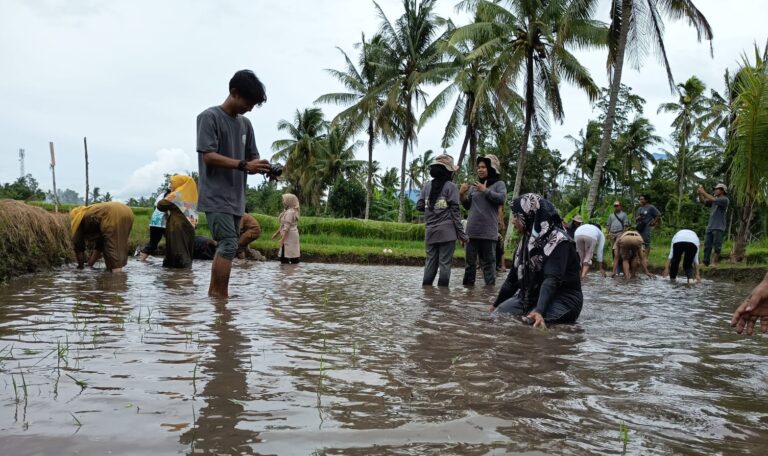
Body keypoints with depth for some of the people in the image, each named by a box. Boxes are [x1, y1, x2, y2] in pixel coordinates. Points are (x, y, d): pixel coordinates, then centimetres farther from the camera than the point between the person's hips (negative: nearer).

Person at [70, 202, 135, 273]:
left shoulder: (78, 219, 24)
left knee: (111, 246, -2)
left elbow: (78, 244, 25)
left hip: (112, 215, -7)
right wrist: (90, 264, 46)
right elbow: (99, 245, 42)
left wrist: (80, 266, 36)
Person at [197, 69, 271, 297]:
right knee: (229, 245, -17)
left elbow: (252, 158, 16)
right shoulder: (210, 116, -5)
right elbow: (208, 156, -14)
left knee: (225, 247, 6)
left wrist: (264, 168, -7)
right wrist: (243, 165, -23)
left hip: (236, 197, 7)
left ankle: (213, 295, 11)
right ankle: (221, 296, -14)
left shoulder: (245, 124, 16)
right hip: (216, 196, -7)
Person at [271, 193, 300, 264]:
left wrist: (282, 239, -23)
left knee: (284, 258, -10)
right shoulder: (287, 211, 17)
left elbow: (287, 227, -21)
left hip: (289, 236, -10)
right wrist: (276, 233, 28)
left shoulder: (290, 212, -15)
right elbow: (283, 225, 25)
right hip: (289, 237, 10)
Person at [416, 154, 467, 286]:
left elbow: (419, 206, 6)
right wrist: (461, 233, -5)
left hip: (430, 231, 4)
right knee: (445, 263, -1)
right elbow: (455, 211, -7)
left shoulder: (427, 186, 7)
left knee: (430, 262, 10)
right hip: (447, 231, -4)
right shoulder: (451, 187, -5)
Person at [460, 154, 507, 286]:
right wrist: (462, 195, 2)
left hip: (488, 231, -4)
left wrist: (485, 190, -12)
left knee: (488, 262, -1)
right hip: (472, 230, 4)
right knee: (470, 262, 7)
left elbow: (501, 199, -12)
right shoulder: (474, 186, 15)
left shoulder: (499, 184, 6)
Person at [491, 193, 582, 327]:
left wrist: (540, 311, -44)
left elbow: (552, 280, -31)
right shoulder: (526, 240, 8)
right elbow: (513, 277, 14)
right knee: (498, 316, -11)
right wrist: (496, 305, 19)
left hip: (562, 300, -7)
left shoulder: (557, 240, -17)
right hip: (532, 297, 7)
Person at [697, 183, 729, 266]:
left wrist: (704, 192, -12)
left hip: (718, 228, -7)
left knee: (717, 247, -5)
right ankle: (705, 262, 5)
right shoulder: (715, 200, 19)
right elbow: (704, 201, 15)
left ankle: (715, 263, -2)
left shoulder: (725, 199, -4)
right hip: (710, 227, 7)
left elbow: (713, 199, -18)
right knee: (707, 246, 4)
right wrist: (700, 193, -1)